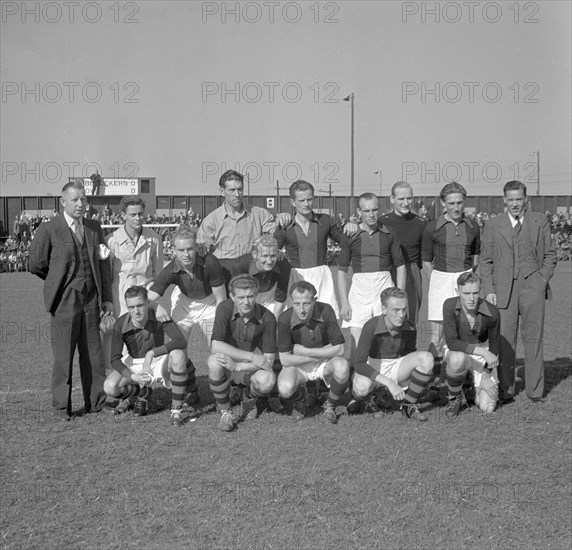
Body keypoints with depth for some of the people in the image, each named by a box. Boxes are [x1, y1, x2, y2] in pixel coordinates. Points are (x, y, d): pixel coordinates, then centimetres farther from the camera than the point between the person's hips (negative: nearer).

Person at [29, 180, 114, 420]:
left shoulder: (94, 228, 9)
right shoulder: (48, 230, -5)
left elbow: (103, 265, 12)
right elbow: (36, 265, 3)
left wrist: (107, 298, 6)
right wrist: (59, 281, 11)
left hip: (91, 300, 4)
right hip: (65, 300, -4)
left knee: (94, 353, 8)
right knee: (63, 354, 1)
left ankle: (96, 402, 18)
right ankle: (61, 406, 12)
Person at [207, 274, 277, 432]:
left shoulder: (267, 318, -15)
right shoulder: (225, 309, -17)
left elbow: (268, 359, -13)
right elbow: (216, 346, -24)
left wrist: (237, 366, -26)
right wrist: (252, 356, -27)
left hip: (250, 370, 1)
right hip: (226, 368, -1)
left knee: (267, 379, -32)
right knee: (214, 360, -35)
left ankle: (249, 399, 7)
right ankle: (225, 412, -13)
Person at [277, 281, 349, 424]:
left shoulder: (326, 311, -21)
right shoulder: (285, 320, -23)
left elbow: (339, 350, -18)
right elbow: (285, 359, -19)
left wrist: (305, 351, -21)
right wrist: (321, 355, -17)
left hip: (325, 363, 1)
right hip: (297, 365, -1)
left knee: (342, 366, -34)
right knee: (285, 389, -33)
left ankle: (330, 406, -3)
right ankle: (299, 400, 8)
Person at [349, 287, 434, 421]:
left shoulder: (410, 328, -11)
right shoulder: (371, 326, -24)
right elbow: (359, 364, -29)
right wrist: (389, 383, -35)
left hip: (395, 367, 4)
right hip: (371, 369, -4)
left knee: (426, 358, -24)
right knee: (363, 386, -41)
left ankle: (408, 406, -9)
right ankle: (365, 399, 0)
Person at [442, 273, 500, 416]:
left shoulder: (492, 313, -23)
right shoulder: (450, 306, -26)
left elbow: (494, 345, -5)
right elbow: (451, 342, -29)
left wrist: (488, 371, -9)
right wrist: (483, 352, -37)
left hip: (483, 355, 1)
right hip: (456, 351, -1)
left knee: (487, 408, -11)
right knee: (457, 359, -40)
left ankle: (478, 387, 26)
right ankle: (455, 398, -9)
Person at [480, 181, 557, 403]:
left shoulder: (540, 221, 10)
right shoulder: (492, 225, 8)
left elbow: (550, 254, 13)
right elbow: (486, 261, 8)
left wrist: (542, 279, 0)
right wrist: (489, 290, -1)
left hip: (533, 286, 0)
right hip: (504, 287, 0)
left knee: (533, 337, 2)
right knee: (504, 339, -1)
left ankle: (535, 389, 10)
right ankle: (505, 389, 8)